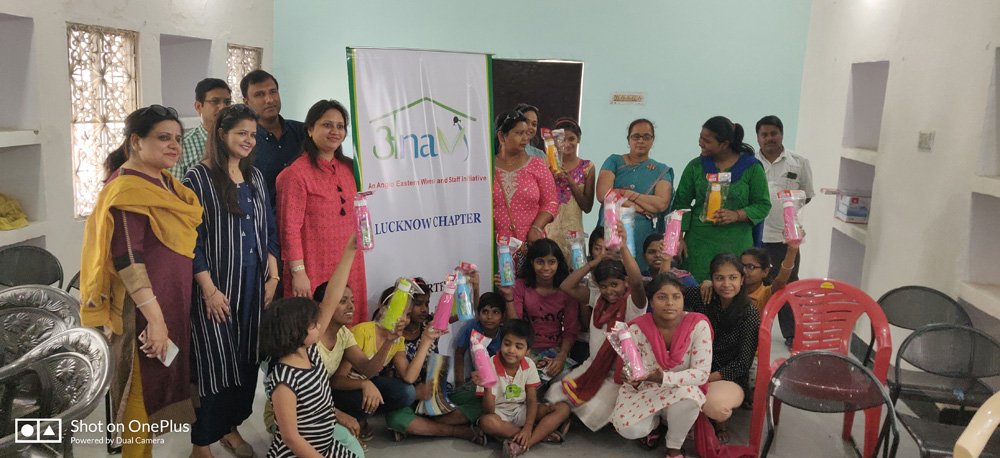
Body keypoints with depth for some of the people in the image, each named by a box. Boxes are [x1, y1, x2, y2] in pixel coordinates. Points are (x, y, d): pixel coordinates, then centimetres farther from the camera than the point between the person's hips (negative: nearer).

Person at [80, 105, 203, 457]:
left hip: (173, 302, 9)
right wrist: (154, 317, -25)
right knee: (142, 390, 3)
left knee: (162, 383, 19)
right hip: (143, 309, -9)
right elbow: (127, 260, -23)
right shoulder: (126, 190, -18)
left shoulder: (166, 184, 9)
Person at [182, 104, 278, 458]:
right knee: (214, 361, -1)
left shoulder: (255, 177, 11)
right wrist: (209, 289, -15)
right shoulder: (199, 178, -8)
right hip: (217, 285, -6)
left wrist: (272, 276, 8)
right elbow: (192, 238, -11)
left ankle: (231, 427, 29)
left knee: (247, 359, 12)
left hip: (254, 284, 6)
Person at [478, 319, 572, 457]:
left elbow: (532, 400, -7)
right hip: (500, 413, -4)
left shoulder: (529, 365, -9)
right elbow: (488, 411, -22)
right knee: (487, 422, -40)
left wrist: (528, 428, -24)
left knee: (563, 408, -16)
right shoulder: (491, 366, -21)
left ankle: (523, 444, -30)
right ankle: (542, 433, -23)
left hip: (522, 411, 4)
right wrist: (487, 388, -42)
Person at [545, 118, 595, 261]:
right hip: (549, 227, 0)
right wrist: (551, 177, -11)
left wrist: (570, 181, -9)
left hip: (573, 227, 0)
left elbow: (587, 207, 1)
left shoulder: (587, 167, 4)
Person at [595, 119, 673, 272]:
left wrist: (626, 193, -9)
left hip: (645, 240, 0)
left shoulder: (662, 171, 11)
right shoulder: (614, 161, 10)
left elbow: (662, 203, -6)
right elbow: (603, 194, -6)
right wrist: (644, 208, -9)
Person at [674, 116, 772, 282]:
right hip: (699, 243, 1)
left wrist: (737, 215, -14)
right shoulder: (695, 166, 5)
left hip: (736, 245, -1)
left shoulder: (752, 167, 1)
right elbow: (681, 203, 6)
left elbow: (763, 205, 3)